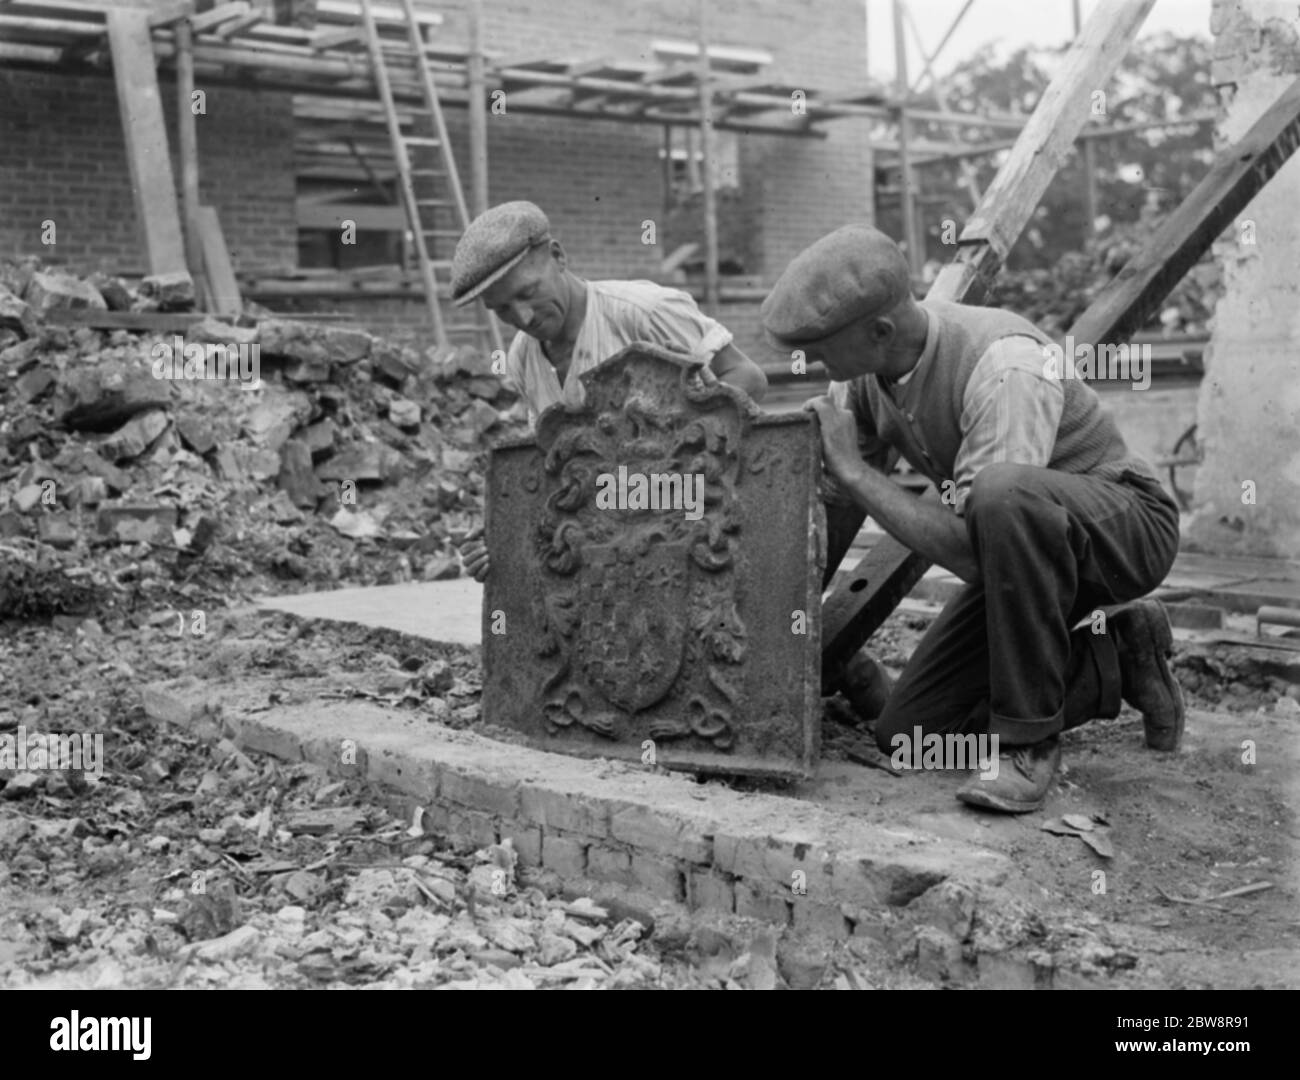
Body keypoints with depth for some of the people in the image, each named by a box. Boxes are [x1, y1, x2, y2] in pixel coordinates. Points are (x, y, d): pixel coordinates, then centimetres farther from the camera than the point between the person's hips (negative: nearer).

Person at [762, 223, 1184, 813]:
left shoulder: (1007, 368, -32)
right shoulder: (864, 368, -8)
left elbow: (970, 551, -36)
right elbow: (832, 506, 5)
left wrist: (853, 470, -30)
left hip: (1124, 526, -7)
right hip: (1027, 550, 8)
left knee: (1003, 494, -41)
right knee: (906, 735, -3)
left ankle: (1029, 738, -24)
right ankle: (1115, 662, 11)